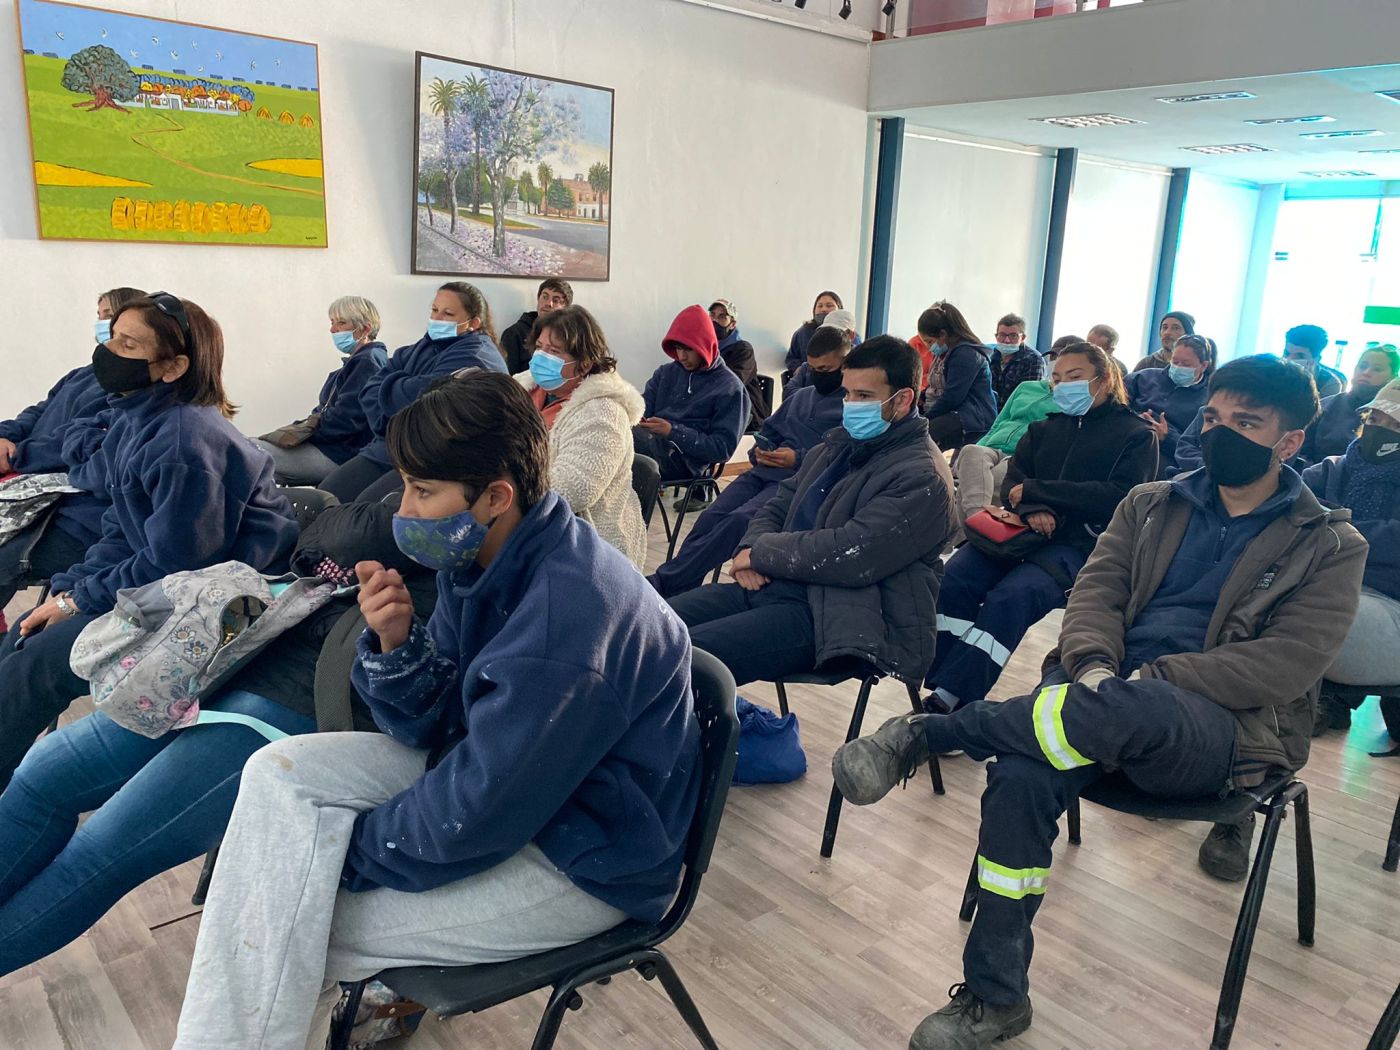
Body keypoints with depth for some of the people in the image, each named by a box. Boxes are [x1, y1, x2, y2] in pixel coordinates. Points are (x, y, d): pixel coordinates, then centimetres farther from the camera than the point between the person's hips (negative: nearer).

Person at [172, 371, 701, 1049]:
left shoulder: (568, 616, -32)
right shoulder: (480, 557, -5)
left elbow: (468, 821, -27)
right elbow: (432, 724, 2)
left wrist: (345, 851, -12)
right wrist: (395, 645, -17)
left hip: (586, 862, -8)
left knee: (301, 930, -12)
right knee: (281, 772, 0)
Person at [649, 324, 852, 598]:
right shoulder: (801, 395, 27)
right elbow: (768, 430, 32)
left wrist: (799, 458, -17)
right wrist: (759, 450, 8)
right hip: (762, 473, 7)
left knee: (739, 521, -29)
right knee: (710, 518, -17)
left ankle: (664, 582, -27)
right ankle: (676, 596, -18)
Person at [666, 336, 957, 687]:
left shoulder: (922, 478, -11)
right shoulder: (838, 445, 17)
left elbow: (852, 553, -21)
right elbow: (778, 506, 22)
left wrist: (762, 552, -10)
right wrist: (751, 548, -2)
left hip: (832, 616, -9)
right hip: (769, 584, 9)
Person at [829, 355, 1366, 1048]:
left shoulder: (1330, 546, 7)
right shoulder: (1152, 504, 20)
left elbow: (1287, 663, -6)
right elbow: (1095, 589, 8)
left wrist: (1152, 678, -17)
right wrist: (1095, 665, -14)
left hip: (1226, 727, -3)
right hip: (1113, 689, 3)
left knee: (1128, 709, -40)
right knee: (1021, 775, -30)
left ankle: (918, 735, -22)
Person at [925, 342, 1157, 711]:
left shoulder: (1136, 436, 9)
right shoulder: (1044, 428, 24)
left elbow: (1119, 497, -7)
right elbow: (1013, 483, 11)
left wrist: (1035, 491, -9)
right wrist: (1032, 510, -14)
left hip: (1079, 544, -4)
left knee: (1011, 596, -33)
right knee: (954, 577, -25)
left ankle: (949, 700, -31)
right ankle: (943, 687, -22)